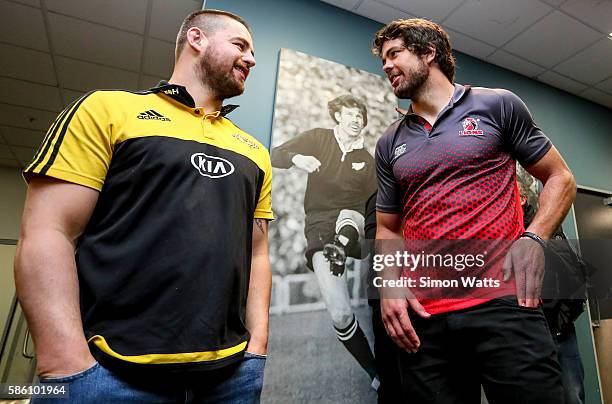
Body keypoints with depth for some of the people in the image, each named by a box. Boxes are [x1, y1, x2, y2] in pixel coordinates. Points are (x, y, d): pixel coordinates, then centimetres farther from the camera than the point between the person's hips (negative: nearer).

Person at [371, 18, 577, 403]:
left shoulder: (497, 104, 7)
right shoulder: (390, 143, 14)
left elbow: (560, 179, 9)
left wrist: (533, 239, -9)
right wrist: (390, 285, -2)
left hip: (503, 302, -2)